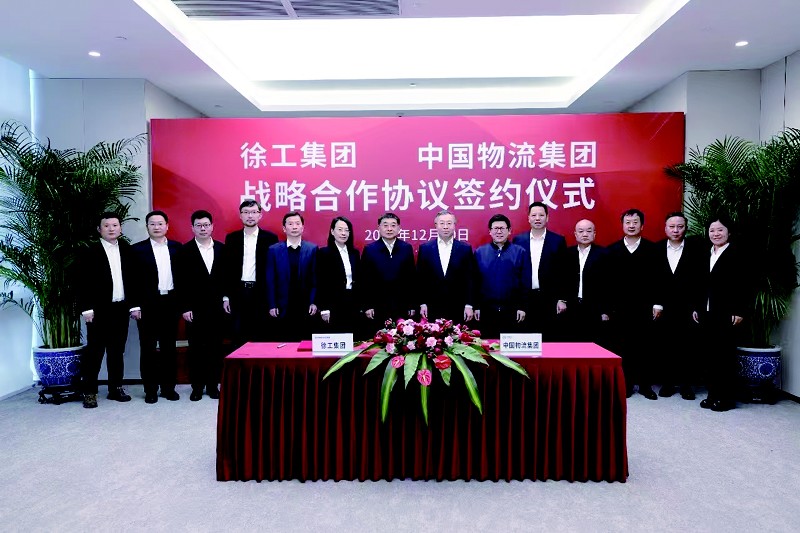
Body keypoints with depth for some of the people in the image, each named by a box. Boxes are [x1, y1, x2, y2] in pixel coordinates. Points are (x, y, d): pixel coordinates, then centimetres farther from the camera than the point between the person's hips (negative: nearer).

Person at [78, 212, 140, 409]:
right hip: (99, 310, -3)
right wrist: (87, 309, -10)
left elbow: (133, 279, 9)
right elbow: (84, 283, -4)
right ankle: (89, 392, 9)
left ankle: (116, 388, 19)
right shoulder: (90, 253, -1)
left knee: (117, 350, 10)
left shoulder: (127, 250, 9)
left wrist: (135, 305, 5)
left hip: (122, 308, 3)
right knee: (95, 351, 0)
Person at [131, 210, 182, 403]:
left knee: (169, 347, 9)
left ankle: (168, 386, 19)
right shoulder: (138, 249, 1)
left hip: (171, 302, 2)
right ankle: (150, 389, 14)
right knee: (148, 347, 5)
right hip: (148, 304, -2)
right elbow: (133, 280, -2)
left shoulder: (176, 247, 8)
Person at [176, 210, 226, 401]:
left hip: (217, 307, 2)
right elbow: (180, 283, -3)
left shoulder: (222, 249, 6)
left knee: (216, 348, 6)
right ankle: (197, 386, 15)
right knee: (196, 349, 5)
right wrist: (184, 308, -7)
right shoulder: (185, 251, 0)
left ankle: (213, 385, 17)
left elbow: (227, 276, 10)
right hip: (195, 308, -2)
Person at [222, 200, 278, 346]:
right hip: (238, 293, 2)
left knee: (260, 337, 4)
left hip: (261, 293, -2)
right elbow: (227, 269, 9)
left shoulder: (270, 238, 1)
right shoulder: (231, 238, 8)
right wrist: (226, 296, 5)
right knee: (238, 337, 7)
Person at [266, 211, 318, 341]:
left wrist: (313, 302, -4)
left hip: (306, 307, 0)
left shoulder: (312, 249, 4)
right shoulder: (273, 250, 5)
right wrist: (272, 305, -1)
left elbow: (315, 277, 2)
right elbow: (270, 280, 4)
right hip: (282, 308, 0)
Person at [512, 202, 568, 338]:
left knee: (550, 339, 3)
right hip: (524, 298, 1)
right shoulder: (518, 240, 6)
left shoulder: (558, 240, 4)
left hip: (550, 300, -1)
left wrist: (562, 299, -2)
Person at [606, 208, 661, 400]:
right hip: (620, 307, 1)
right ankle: (625, 384, 13)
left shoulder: (652, 249, 6)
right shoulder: (613, 250, 7)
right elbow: (609, 281, 2)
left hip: (645, 307, 0)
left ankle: (645, 384, 15)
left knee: (645, 347, 5)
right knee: (622, 347, 4)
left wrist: (657, 303, -5)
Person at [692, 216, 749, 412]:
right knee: (710, 355, 8)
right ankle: (713, 394, 17)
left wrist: (739, 311, -15)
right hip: (707, 313, 6)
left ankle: (727, 398, 10)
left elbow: (742, 286, -10)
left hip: (727, 314, -6)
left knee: (725, 355, 0)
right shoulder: (706, 254, 13)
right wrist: (696, 307, 11)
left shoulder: (736, 254, -5)